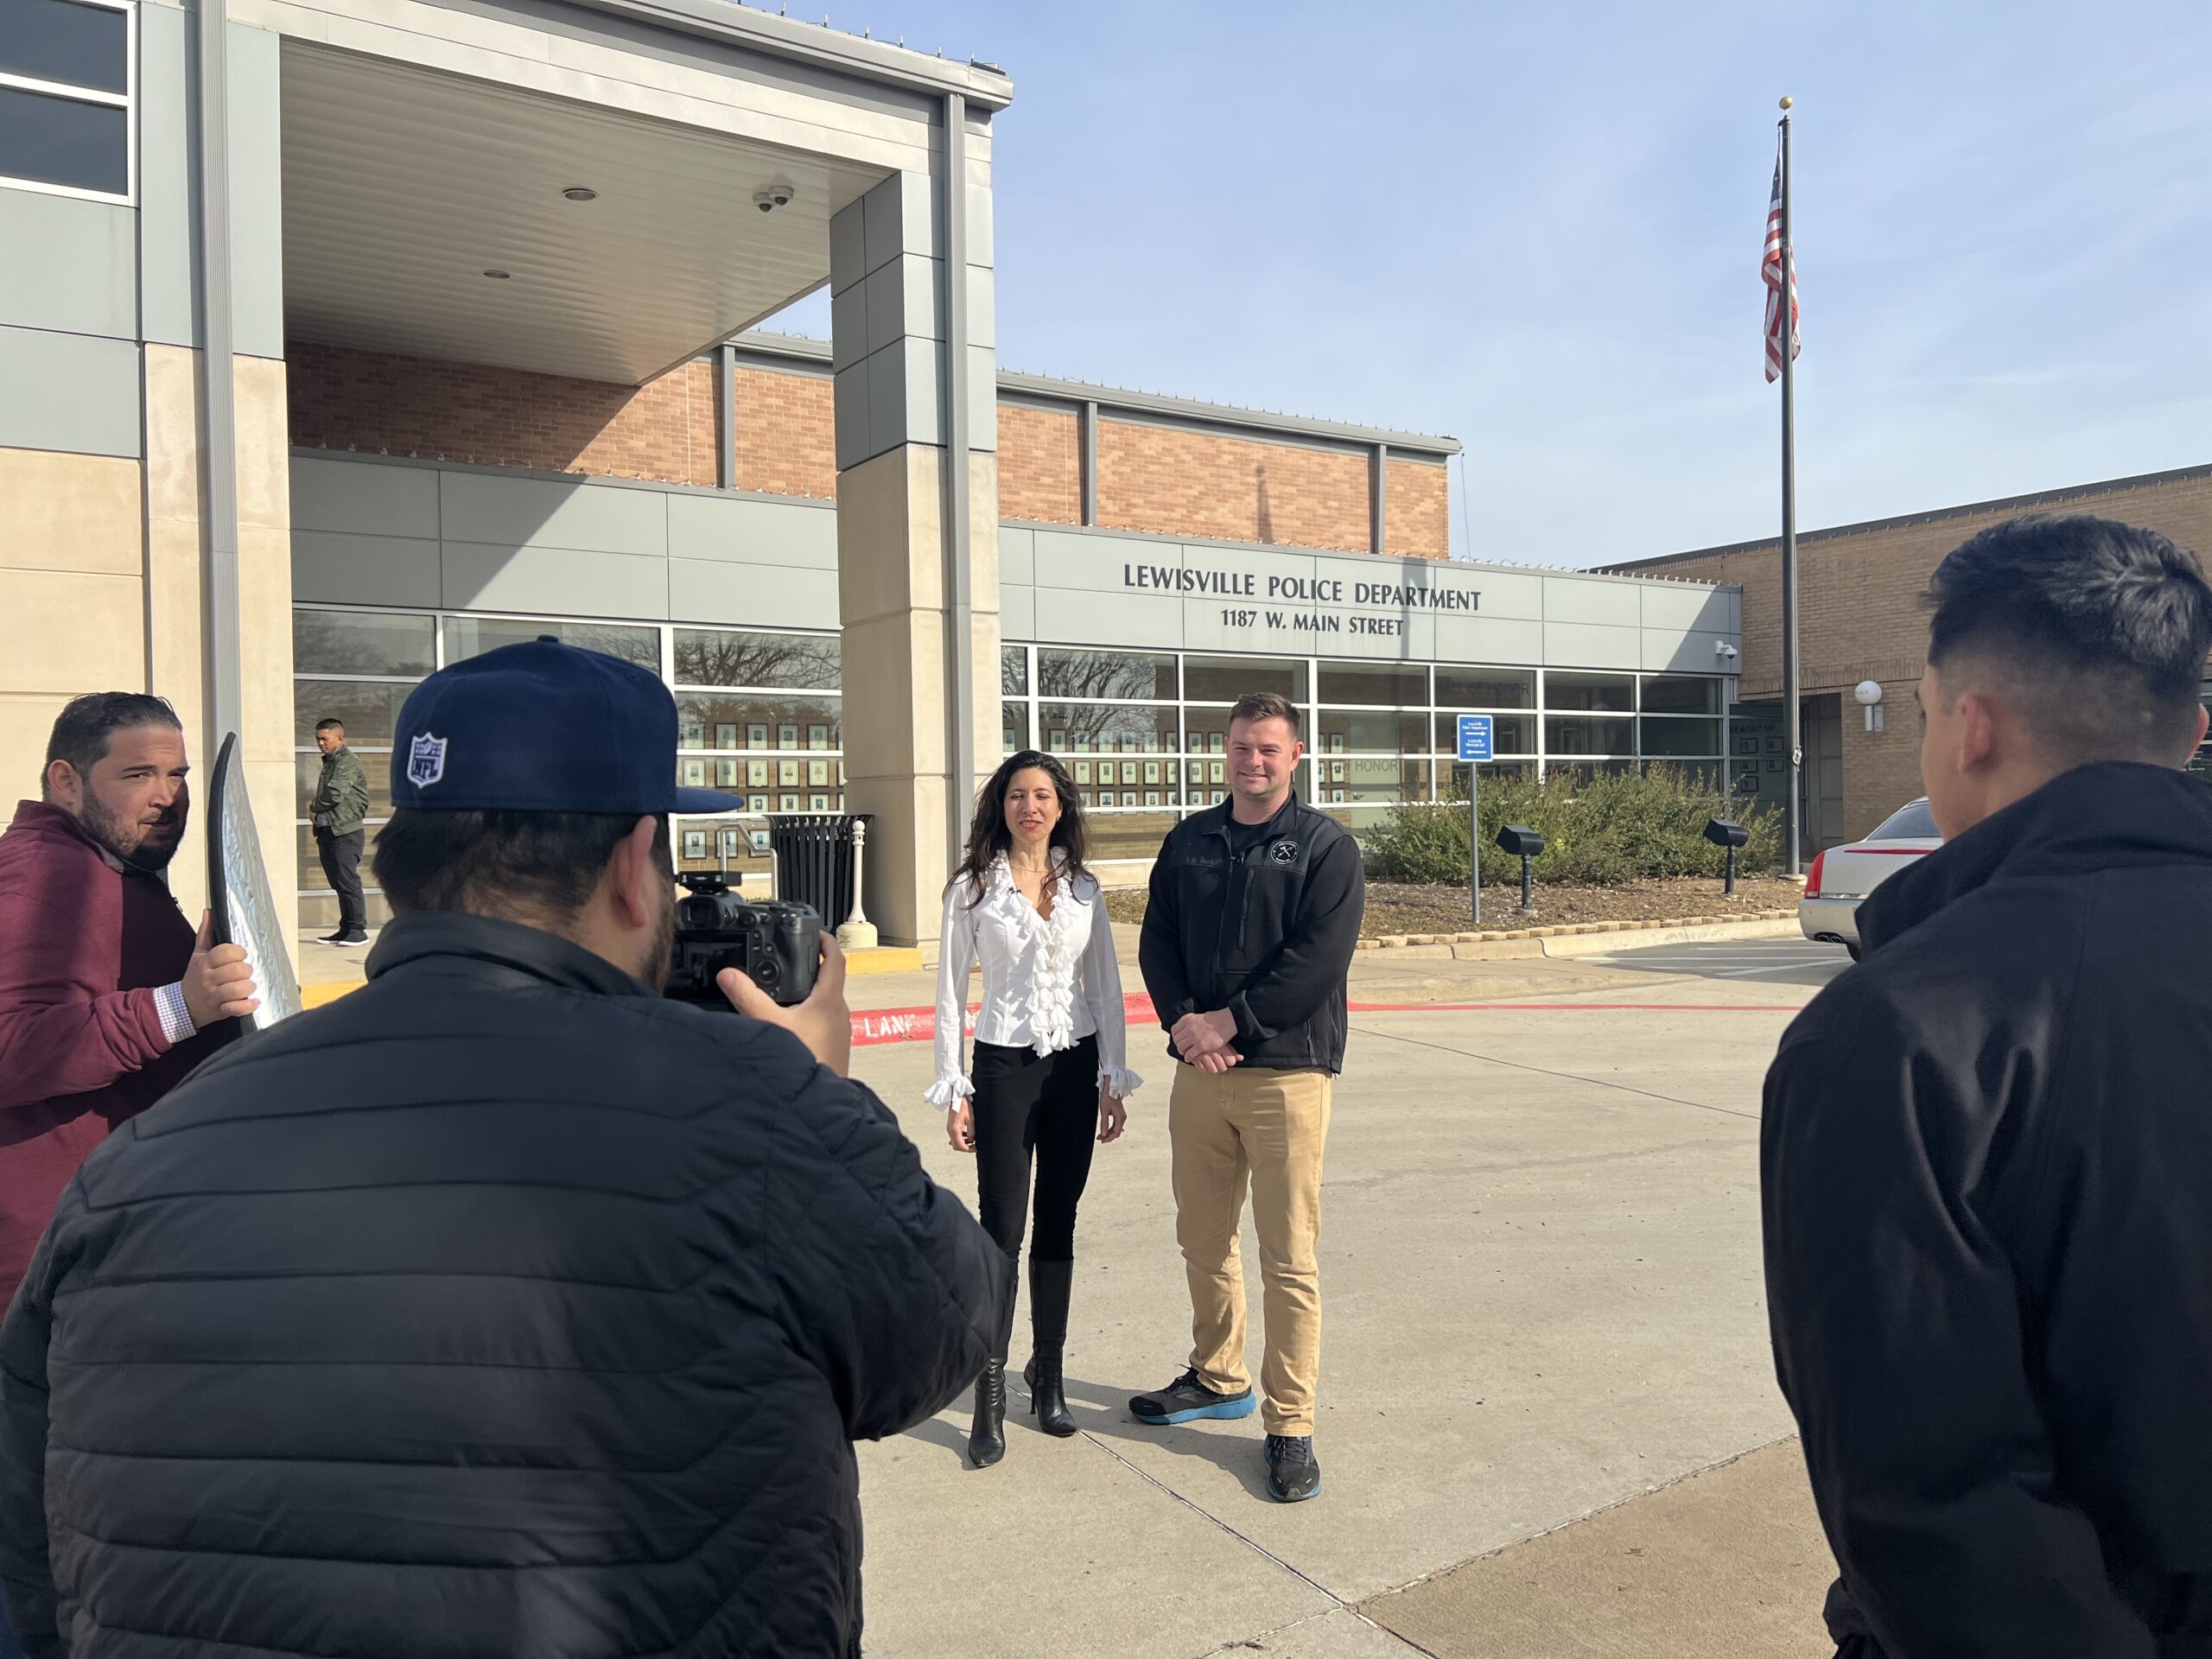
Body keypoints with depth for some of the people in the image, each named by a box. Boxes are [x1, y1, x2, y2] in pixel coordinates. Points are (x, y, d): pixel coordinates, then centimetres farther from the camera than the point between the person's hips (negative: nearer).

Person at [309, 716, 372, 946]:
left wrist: (314, 808, -2)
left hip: (345, 830, -9)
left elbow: (335, 793, -18)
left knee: (348, 881, -9)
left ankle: (358, 930, -6)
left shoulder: (348, 761, -9)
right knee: (338, 882, 10)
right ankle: (346, 929, 15)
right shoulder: (329, 762, 20)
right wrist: (316, 813, 7)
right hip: (327, 830, 9)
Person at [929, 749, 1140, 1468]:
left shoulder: (1083, 888, 5)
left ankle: (1048, 1375, 23)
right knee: (1002, 1229, -3)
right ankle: (990, 1395, 6)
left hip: (1075, 1068, 3)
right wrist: (954, 1091, -4)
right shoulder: (973, 888, -2)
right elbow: (951, 993, -1)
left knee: (1058, 1224, 10)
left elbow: (1106, 987, 7)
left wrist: (1113, 1079, 3)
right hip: (1004, 1066, -3)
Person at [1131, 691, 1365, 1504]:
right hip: (1199, 1071, 5)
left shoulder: (1327, 846, -3)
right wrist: (1182, 1022, -9)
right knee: (1203, 1240, 16)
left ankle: (1290, 1425, 12)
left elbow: (1317, 962, -13)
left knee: (1288, 1259, 0)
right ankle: (1218, 1378, 35)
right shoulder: (1188, 841, 12)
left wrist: (1226, 1023, -15)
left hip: (1285, 1073, -5)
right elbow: (1156, 940, 7)